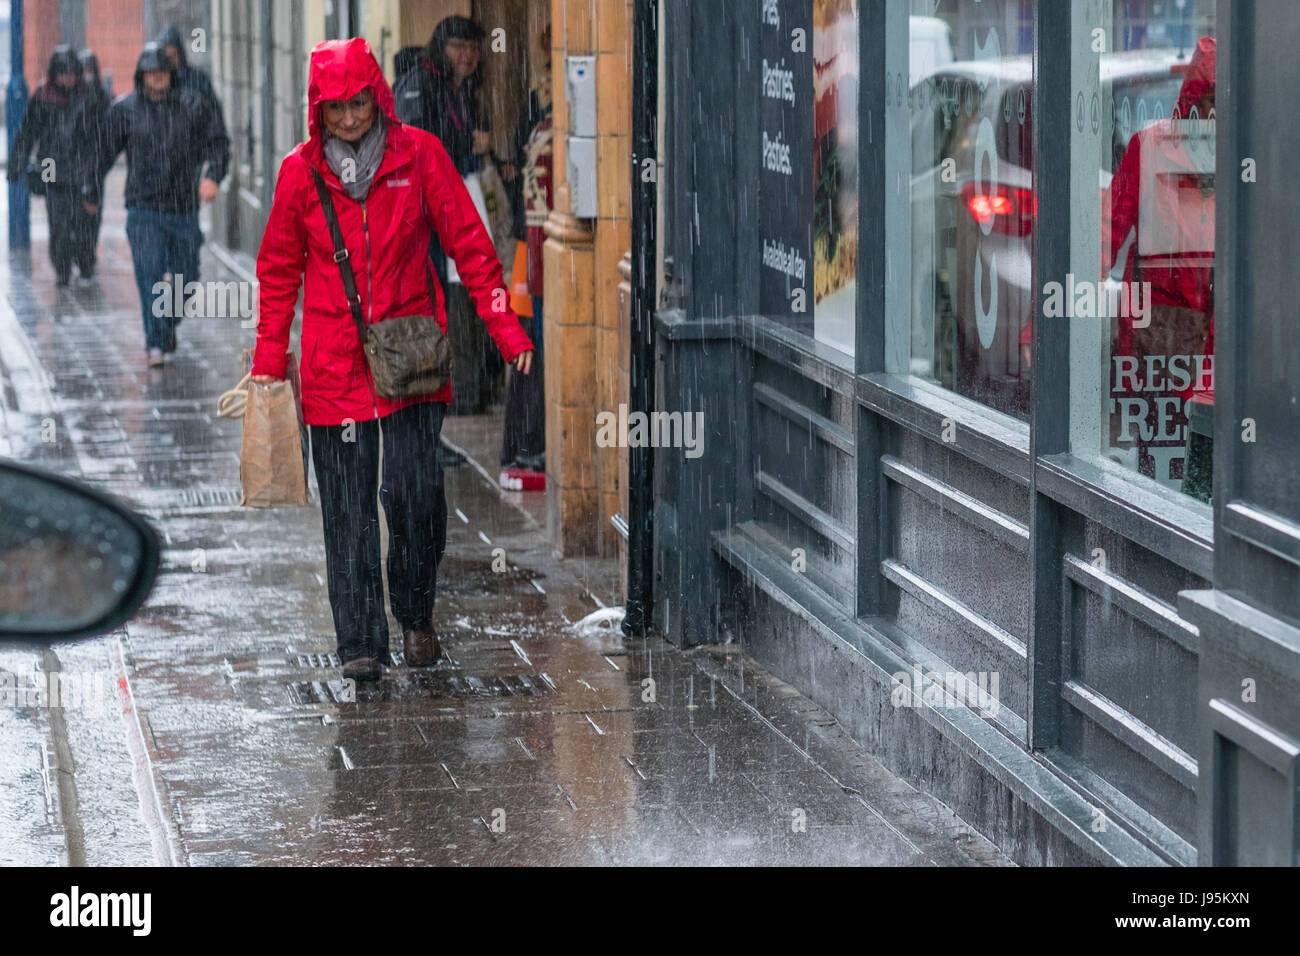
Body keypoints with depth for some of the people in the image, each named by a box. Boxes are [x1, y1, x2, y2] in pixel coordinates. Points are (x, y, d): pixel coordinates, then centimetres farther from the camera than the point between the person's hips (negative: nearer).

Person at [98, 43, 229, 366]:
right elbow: (106, 151, 9)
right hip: (143, 207, -1)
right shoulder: (124, 109, 3)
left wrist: (212, 175, -14)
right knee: (149, 277, -12)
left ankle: (169, 324, 37)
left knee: (185, 277, 9)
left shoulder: (193, 106, 3)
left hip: (184, 207, 2)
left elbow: (217, 142, 3)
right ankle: (156, 343, -9)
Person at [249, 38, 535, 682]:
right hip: (333, 359, 1)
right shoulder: (300, 171, 2)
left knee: (415, 490, -9)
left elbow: (469, 244, 2)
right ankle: (360, 642, 7)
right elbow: (279, 272, 11)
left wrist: (506, 328, -3)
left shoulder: (419, 155, -1)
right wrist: (269, 361, 5)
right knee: (348, 508, 0)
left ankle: (417, 616, 15)